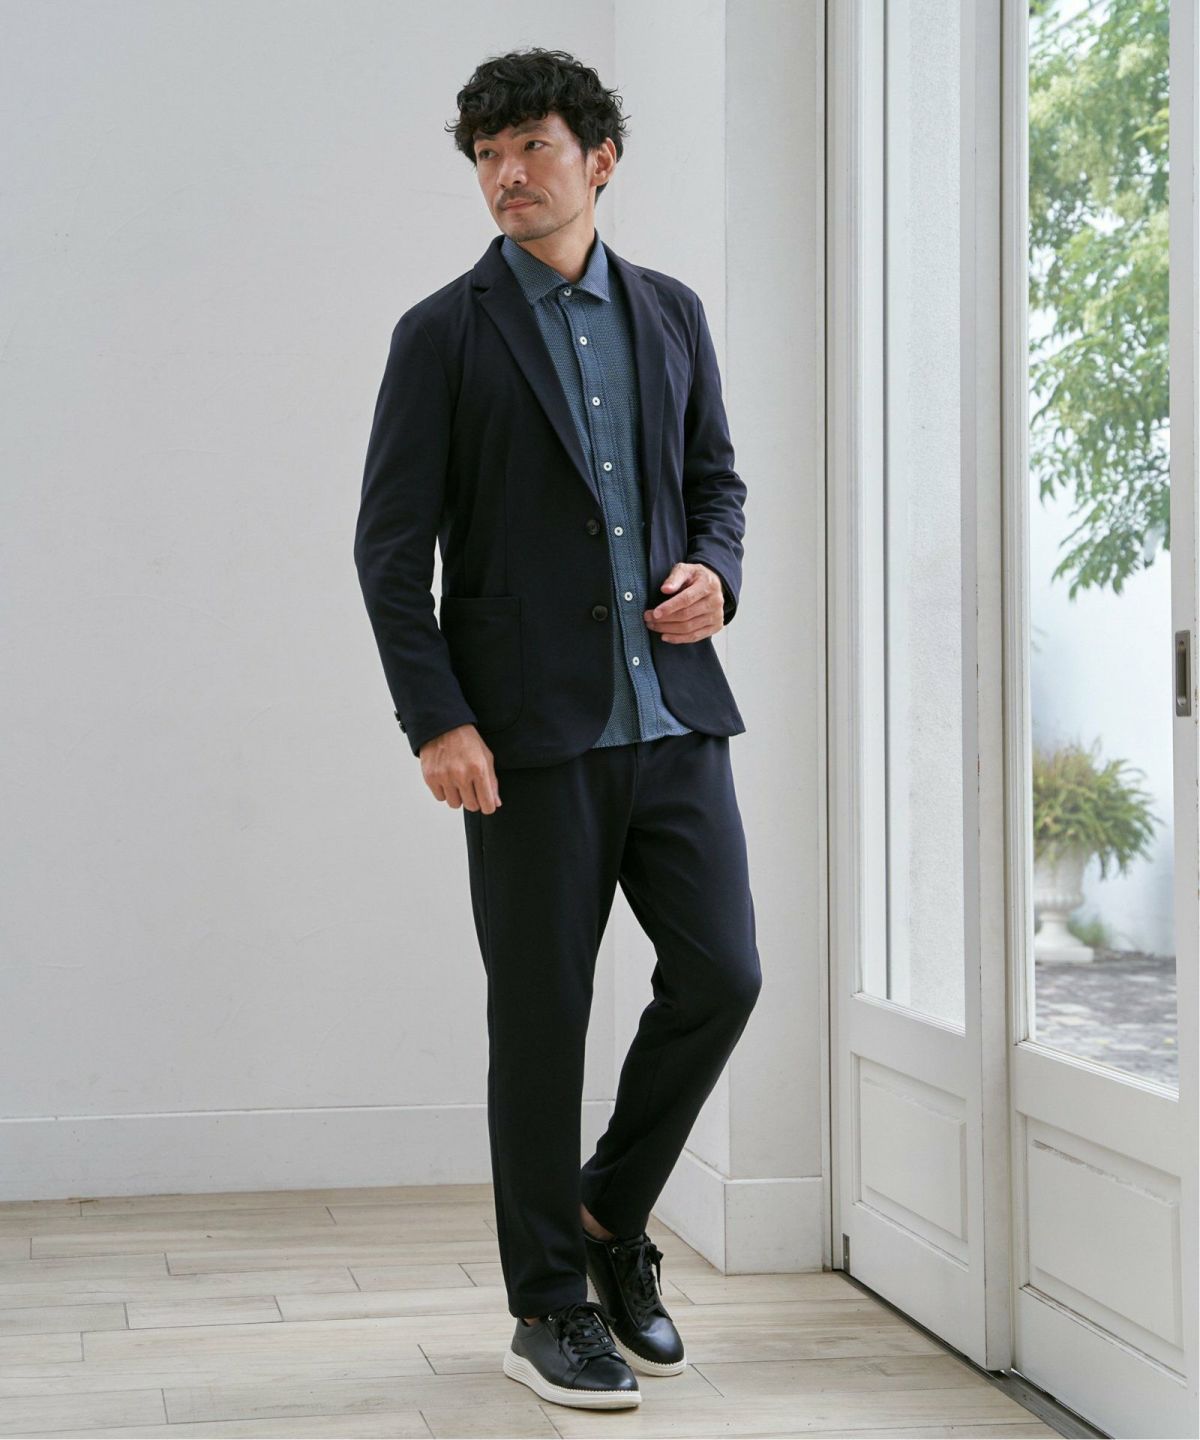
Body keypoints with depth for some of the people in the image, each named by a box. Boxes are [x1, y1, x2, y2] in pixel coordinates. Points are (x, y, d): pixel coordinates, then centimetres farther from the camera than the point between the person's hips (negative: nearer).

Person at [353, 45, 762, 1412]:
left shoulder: (670, 313, 13)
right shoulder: (444, 334, 0)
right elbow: (390, 544, -4)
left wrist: (716, 572, -2)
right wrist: (437, 722, -13)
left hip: (673, 711, 4)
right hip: (533, 732, -4)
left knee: (720, 976, 0)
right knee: (542, 1017, 2)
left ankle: (609, 1214, 24)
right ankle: (549, 1305, 16)